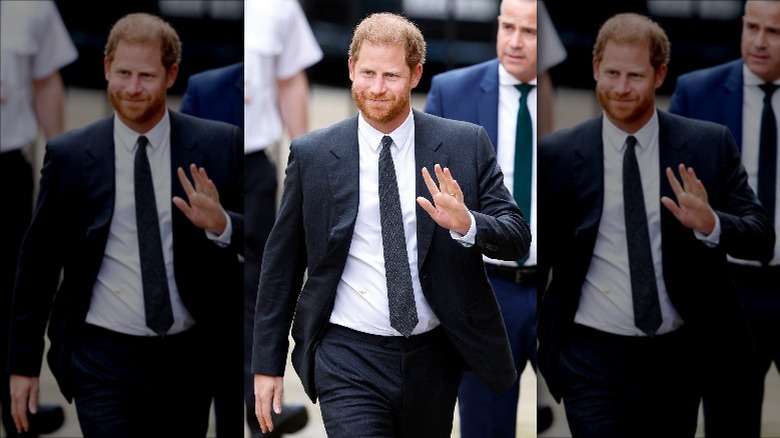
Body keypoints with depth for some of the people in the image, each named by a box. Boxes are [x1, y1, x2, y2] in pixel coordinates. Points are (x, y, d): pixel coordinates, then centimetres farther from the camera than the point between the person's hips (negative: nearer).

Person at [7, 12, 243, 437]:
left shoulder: (220, 145, -2)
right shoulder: (68, 154, -3)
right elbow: (38, 260, 3)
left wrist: (221, 224, -23)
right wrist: (23, 363, 5)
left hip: (191, 355, 2)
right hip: (105, 355, -2)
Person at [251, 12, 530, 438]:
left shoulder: (466, 144, -1)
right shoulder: (311, 155, -1)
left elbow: (517, 236, -1)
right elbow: (281, 262, 5)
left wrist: (465, 225, -24)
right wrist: (268, 364, 5)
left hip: (434, 356, 2)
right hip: (349, 359, -2)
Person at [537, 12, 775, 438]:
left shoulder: (709, 144, -1)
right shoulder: (557, 154, -2)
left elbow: (761, 238, -4)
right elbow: (537, 253, 6)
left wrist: (710, 224, -23)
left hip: (681, 354, 2)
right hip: (594, 356, -2)